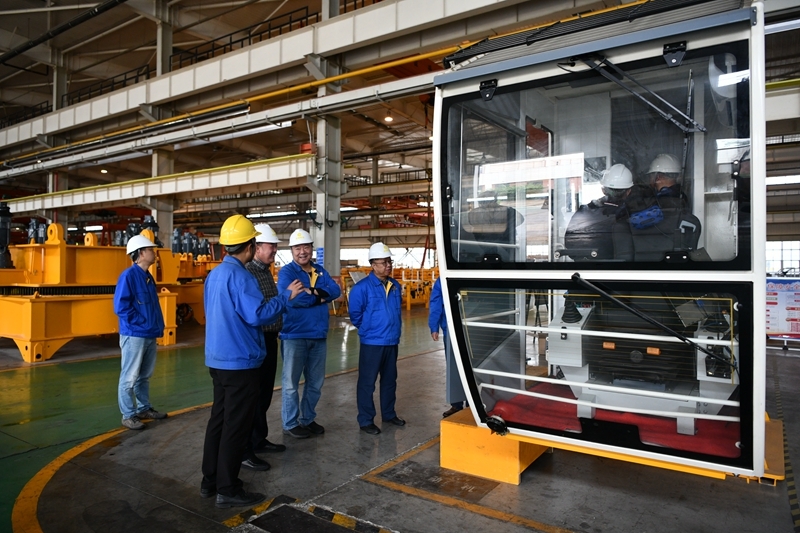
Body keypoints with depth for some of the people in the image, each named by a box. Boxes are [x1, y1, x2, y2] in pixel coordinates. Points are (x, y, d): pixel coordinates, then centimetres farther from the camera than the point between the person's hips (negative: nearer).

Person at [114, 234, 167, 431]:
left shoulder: (148, 277, 13)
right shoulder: (128, 275, -14)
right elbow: (120, 306, -19)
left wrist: (157, 325, 11)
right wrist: (140, 324, -14)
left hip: (150, 335, 9)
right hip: (134, 335, -9)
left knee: (144, 376, 18)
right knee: (129, 377, 2)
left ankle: (144, 408, 29)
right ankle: (128, 415, 10)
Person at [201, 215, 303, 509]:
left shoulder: (214, 274, 10)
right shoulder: (240, 275, -19)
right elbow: (257, 315, -25)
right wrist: (286, 296, -14)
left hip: (218, 359, 9)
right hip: (240, 361, -9)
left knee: (219, 419, 17)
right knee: (236, 425, 1)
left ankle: (210, 480, 28)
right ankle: (228, 489, 11)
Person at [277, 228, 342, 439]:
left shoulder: (320, 271, 10)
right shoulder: (287, 272, -8)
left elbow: (335, 291, -5)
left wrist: (315, 292, -22)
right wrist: (320, 298, -14)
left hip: (319, 335, 6)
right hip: (294, 335, -6)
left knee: (316, 382, 15)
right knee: (291, 382, 4)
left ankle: (308, 419, 30)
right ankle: (290, 424, 18)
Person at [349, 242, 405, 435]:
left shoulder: (395, 286, 7)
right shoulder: (362, 287, -14)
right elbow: (355, 314, -9)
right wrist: (369, 330, 1)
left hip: (392, 341, 6)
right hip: (372, 343, -6)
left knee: (390, 380, 17)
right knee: (367, 382, 2)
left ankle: (389, 414, 32)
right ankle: (366, 420, 12)